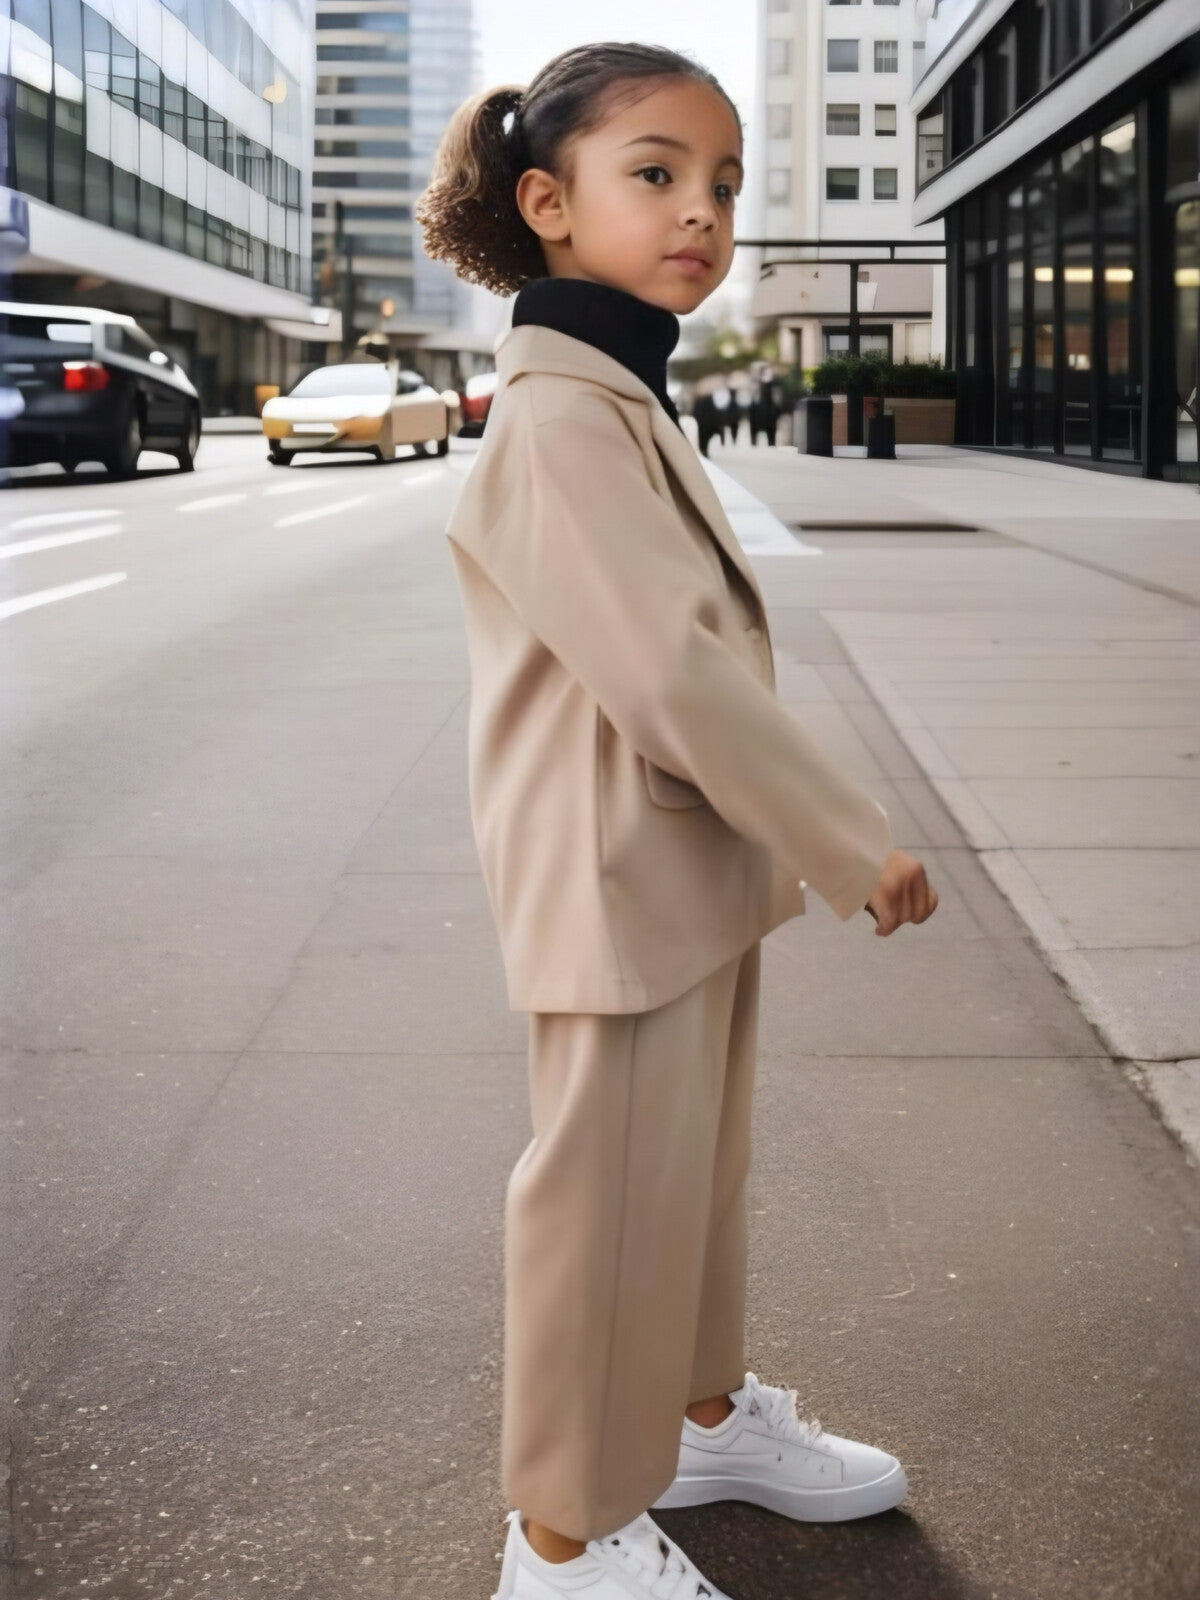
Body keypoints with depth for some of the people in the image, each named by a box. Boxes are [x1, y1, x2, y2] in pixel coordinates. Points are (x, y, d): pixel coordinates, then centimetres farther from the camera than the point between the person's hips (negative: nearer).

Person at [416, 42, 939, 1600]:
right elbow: (669, 672, -28)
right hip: (625, 889, -10)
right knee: (610, 1201, 3)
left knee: (697, 1168, 24)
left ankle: (704, 1411, 44)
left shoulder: (627, 402, 13)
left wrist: (793, 839, 17)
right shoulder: (561, 421, -22)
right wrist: (854, 844, -20)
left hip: (702, 879, 10)